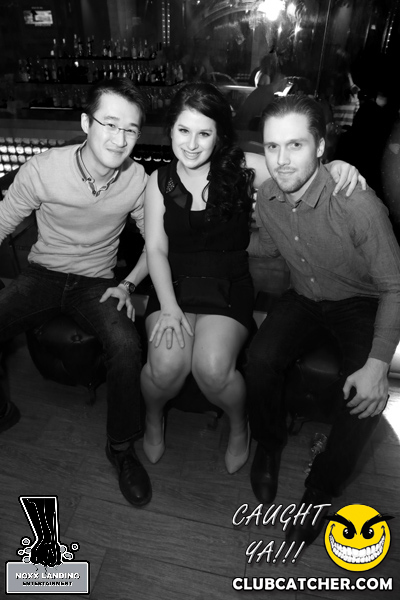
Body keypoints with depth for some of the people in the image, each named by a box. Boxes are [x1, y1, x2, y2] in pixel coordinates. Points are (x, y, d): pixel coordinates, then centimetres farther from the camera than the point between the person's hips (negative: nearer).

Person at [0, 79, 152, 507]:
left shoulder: (137, 181, -11)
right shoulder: (41, 170, -14)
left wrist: (129, 284, -12)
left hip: (95, 282, -1)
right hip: (42, 275, 1)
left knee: (127, 346, -30)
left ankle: (121, 447, -3)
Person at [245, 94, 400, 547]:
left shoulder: (357, 203, -27)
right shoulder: (266, 197, -12)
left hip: (360, 302, -3)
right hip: (304, 297, 3)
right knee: (260, 359, -23)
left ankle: (322, 489, 6)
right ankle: (269, 445, 10)